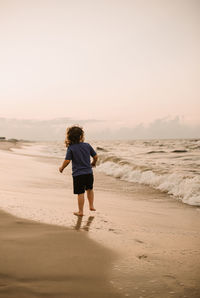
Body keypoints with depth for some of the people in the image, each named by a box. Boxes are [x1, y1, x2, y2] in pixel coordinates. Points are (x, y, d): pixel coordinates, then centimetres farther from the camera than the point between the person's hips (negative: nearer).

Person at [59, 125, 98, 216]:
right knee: (89, 189, 26)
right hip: (89, 172, 3)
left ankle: (80, 211, 11)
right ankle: (91, 206, 30)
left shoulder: (71, 148, -10)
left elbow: (67, 161, -14)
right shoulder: (87, 145, 0)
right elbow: (95, 156, 6)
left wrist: (62, 168, 5)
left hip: (78, 174, -3)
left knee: (80, 193, 3)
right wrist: (93, 163, 27)